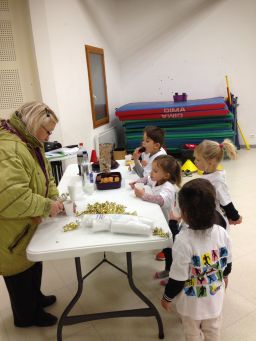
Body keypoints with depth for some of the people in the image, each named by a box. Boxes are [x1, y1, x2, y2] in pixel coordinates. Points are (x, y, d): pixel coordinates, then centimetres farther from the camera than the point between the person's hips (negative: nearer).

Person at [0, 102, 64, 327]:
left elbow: (45, 176, 12)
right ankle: (27, 316, 36)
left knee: (33, 264, 26)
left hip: (27, 223, 9)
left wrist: (54, 199, -5)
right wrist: (46, 206, -27)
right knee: (20, 272, 12)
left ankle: (36, 298, 50)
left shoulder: (31, 144, 4)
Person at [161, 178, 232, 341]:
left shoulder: (184, 240, -35)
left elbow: (178, 278, -25)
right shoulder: (222, 233, -19)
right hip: (215, 298, 4)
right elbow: (228, 263, -2)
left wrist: (167, 298, -7)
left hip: (192, 303, -4)